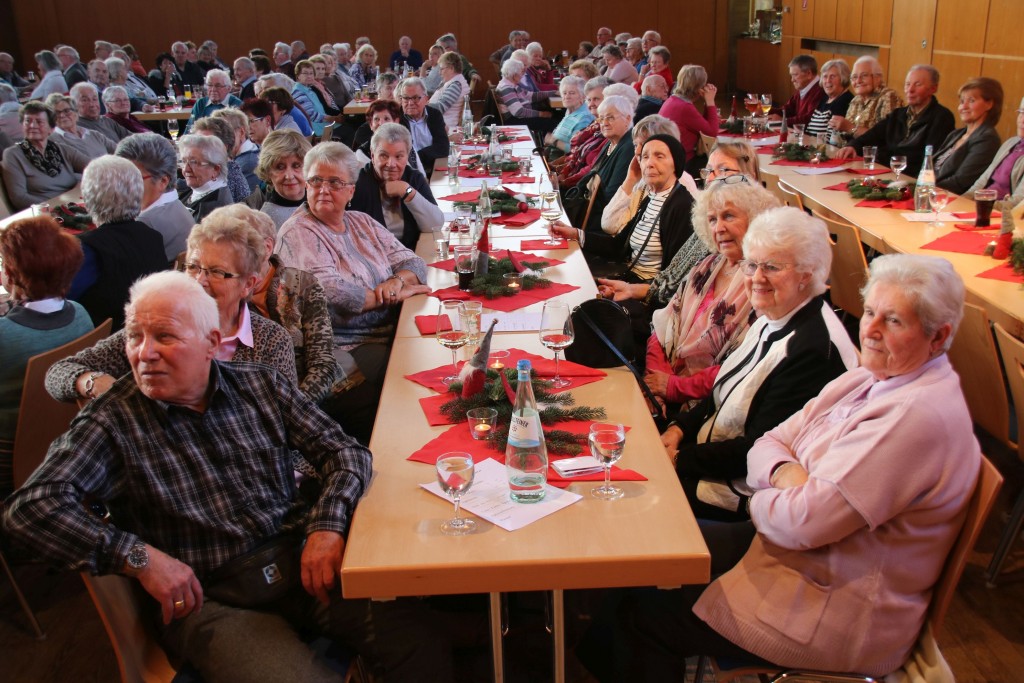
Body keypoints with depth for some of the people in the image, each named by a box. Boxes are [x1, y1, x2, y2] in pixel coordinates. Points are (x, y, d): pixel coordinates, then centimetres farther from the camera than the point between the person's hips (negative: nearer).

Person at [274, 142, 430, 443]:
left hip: (390, 335, 7)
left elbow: (414, 263, 12)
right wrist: (397, 295, -10)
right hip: (350, 350, -7)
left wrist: (397, 280, -12)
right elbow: (334, 296, -20)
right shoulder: (297, 234, -7)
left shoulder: (362, 223, 15)